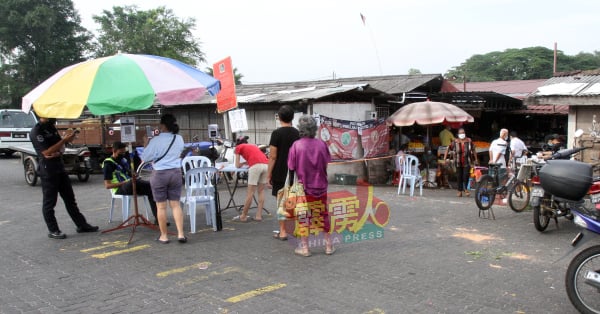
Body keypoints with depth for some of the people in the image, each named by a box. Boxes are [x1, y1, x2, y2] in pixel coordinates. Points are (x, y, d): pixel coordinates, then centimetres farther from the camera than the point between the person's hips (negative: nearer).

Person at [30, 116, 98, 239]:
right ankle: (53, 230, 11)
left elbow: (61, 147, 16)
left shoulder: (51, 127, 12)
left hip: (59, 167, 8)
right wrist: (64, 140, -22)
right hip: (48, 170, -8)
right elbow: (47, 152, -21)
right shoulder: (36, 132, -13)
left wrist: (58, 152, -7)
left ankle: (82, 225, 18)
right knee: (49, 201, 2)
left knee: (70, 198, 12)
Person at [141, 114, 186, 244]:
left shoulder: (156, 140, -15)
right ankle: (181, 234, 2)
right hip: (176, 173, 4)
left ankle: (164, 236, 12)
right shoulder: (179, 139, -1)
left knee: (161, 206, 6)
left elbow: (144, 157, -9)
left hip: (159, 174, -4)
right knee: (176, 204, 8)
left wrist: (146, 144, 3)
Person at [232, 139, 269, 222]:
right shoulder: (253, 146, 37)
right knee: (261, 191, 13)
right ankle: (258, 215, 11)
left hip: (256, 166, -5)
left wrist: (242, 163, 39)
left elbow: (237, 166, 21)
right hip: (266, 165, 5)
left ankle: (243, 216, 8)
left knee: (250, 193, -1)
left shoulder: (238, 147, 21)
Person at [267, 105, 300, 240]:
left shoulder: (277, 133, -11)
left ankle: (283, 232, 4)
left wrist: (269, 175, -4)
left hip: (280, 174, -4)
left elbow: (273, 156, -12)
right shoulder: (297, 133, 4)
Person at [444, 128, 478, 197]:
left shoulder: (469, 141, 0)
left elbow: (473, 150, 8)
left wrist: (475, 159, 8)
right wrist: (445, 158, -2)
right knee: (459, 177, 5)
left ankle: (465, 189, 11)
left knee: (466, 175, -9)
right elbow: (448, 149, 3)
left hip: (467, 162, -1)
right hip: (458, 163, 1)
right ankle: (459, 191, 16)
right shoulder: (455, 142, -2)